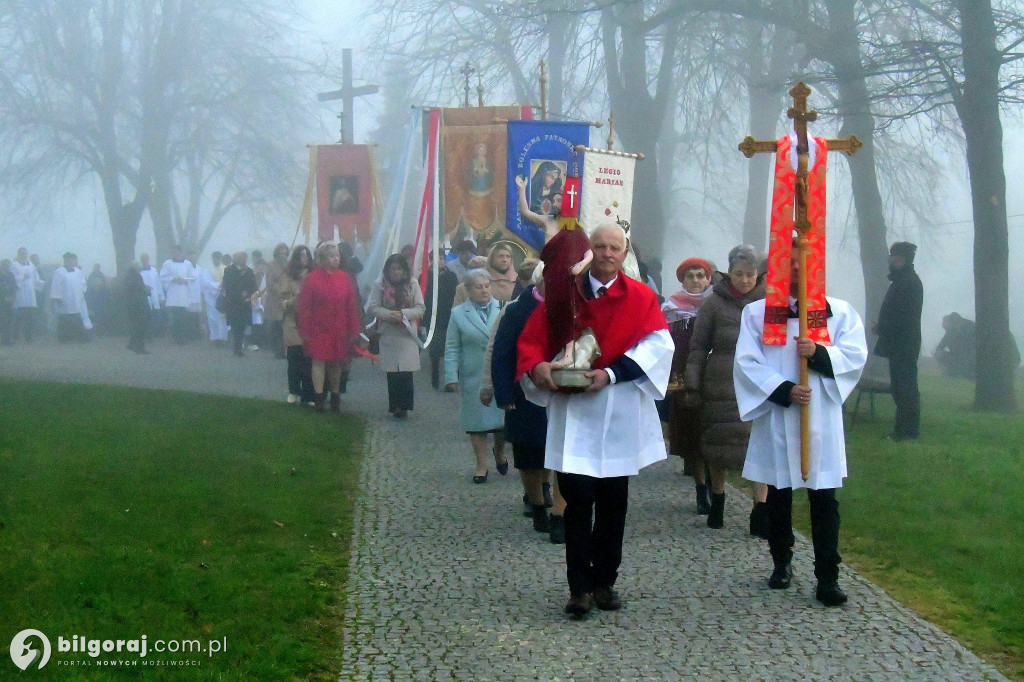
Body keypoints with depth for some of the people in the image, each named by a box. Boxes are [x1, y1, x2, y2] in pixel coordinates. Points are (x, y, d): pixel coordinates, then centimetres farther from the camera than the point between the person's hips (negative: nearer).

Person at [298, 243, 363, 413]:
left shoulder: (345, 278, 4)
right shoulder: (312, 279, -6)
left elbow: (352, 305, 4)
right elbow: (304, 307, -5)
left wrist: (354, 329, 1)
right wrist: (305, 331, -8)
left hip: (339, 329, 3)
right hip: (319, 328, -3)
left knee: (336, 362, 10)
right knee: (319, 361, -4)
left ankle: (335, 397, 21)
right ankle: (318, 398, 0)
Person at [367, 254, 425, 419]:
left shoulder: (412, 285, 0)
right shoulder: (380, 284, -1)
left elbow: (420, 308, 0)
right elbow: (372, 307, -3)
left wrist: (403, 313, -16)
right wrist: (390, 315, -18)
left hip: (407, 334, 0)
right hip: (388, 334, 0)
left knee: (406, 371, -6)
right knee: (392, 372, 2)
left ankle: (404, 406, 1)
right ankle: (395, 405, 10)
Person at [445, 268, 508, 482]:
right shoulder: (458, 314, 3)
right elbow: (452, 348, 2)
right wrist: (451, 376, -6)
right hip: (473, 378, -1)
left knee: (503, 419, 5)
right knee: (477, 421, 3)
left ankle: (499, 454, 32)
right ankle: (481, 465, 14)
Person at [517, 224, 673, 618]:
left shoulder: (640, 298, 4)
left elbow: (658, 343, -9)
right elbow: (531, 339, 4)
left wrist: (612, 373, -21)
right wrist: (537, 366, -19)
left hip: (619, 416, 1)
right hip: (572, 412, -1)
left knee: (612, 504, 8)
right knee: (578, 500, -6)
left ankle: (604, 583, 18)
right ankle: (580, 587, 0)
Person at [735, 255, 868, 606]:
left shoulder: (840, 312, 5)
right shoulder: (757, 312, 3)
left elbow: (855, 356, -3)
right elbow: (747, 362, -5)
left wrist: (819, 353, -20)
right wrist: (783, 390, -16)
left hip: (822, 418, -1)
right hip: (775, 417, 1)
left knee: (824, 499, -3)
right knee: (778, 494, 13)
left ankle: (827, 577, -1)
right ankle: (781, 562, 29)